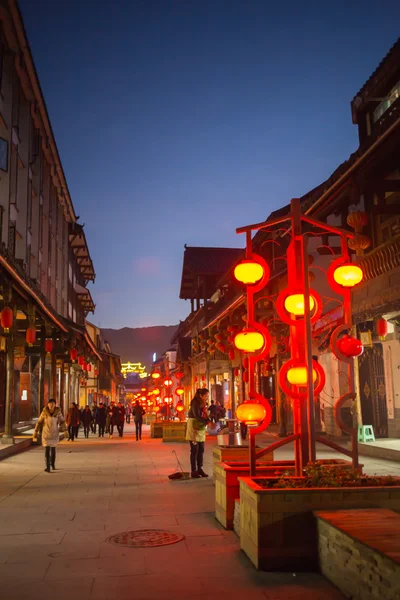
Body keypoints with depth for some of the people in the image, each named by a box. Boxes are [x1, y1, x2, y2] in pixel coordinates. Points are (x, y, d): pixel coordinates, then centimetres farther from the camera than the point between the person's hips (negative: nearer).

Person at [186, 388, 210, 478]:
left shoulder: (204, 404, 11)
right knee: (194, 450, -5)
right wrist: (207, 422, -33)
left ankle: (200, 469, 16)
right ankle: (193, 471, 0)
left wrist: (209, 421, -7)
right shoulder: (195, 403, -14)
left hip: (201, 428, 8)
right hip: (194, 428, -8)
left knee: (201, 450, 8)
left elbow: (204, 415, 12)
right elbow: (197, 416, -25)